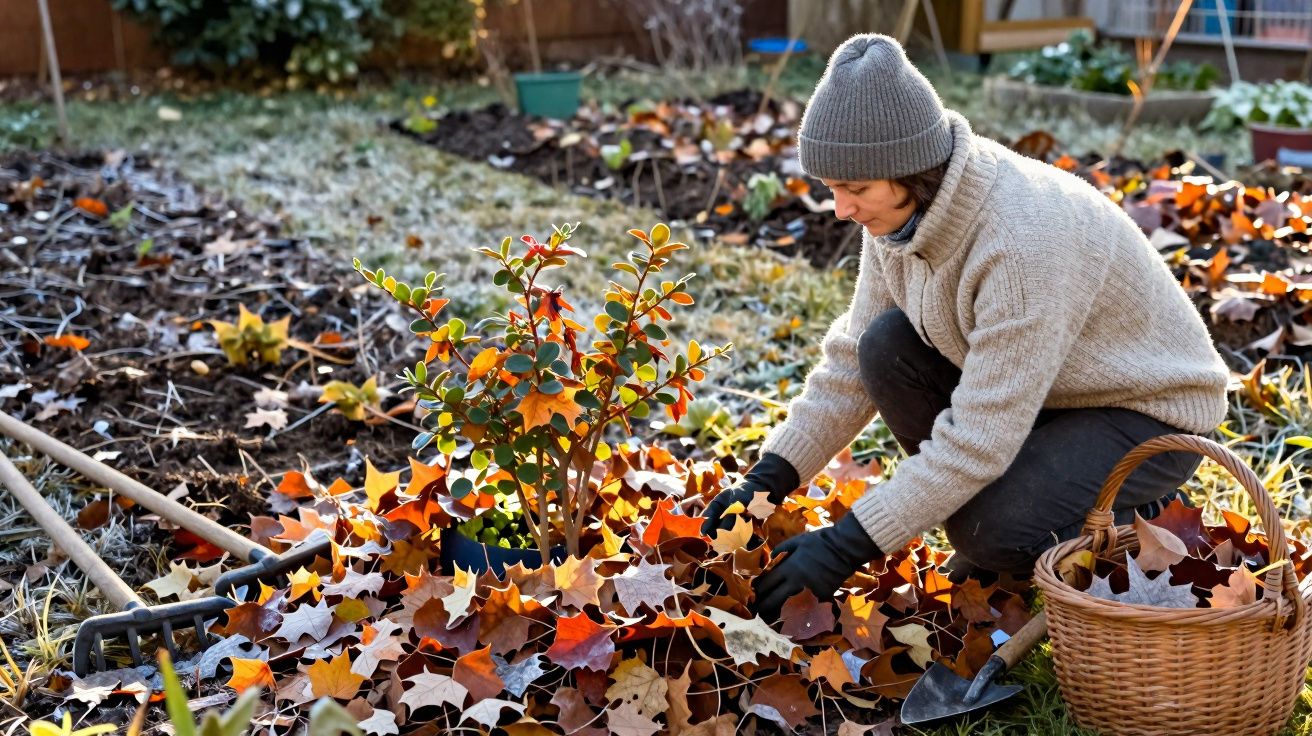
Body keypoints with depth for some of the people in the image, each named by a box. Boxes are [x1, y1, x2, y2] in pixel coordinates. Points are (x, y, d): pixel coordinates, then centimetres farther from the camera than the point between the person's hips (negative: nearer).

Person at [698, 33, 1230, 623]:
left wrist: (844, 549, -32)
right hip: (1024, 390, 8)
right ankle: (982, 555, 3)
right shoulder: (903, 207, -12)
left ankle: (1150, 523, 4)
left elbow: (981, 437, -34)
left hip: (1149, 411, -7)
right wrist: (767, 480, -11)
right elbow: (852, 360, -3)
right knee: (887, 346, -15)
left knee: (993, 529, -29)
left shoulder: (1025, 241, -36)